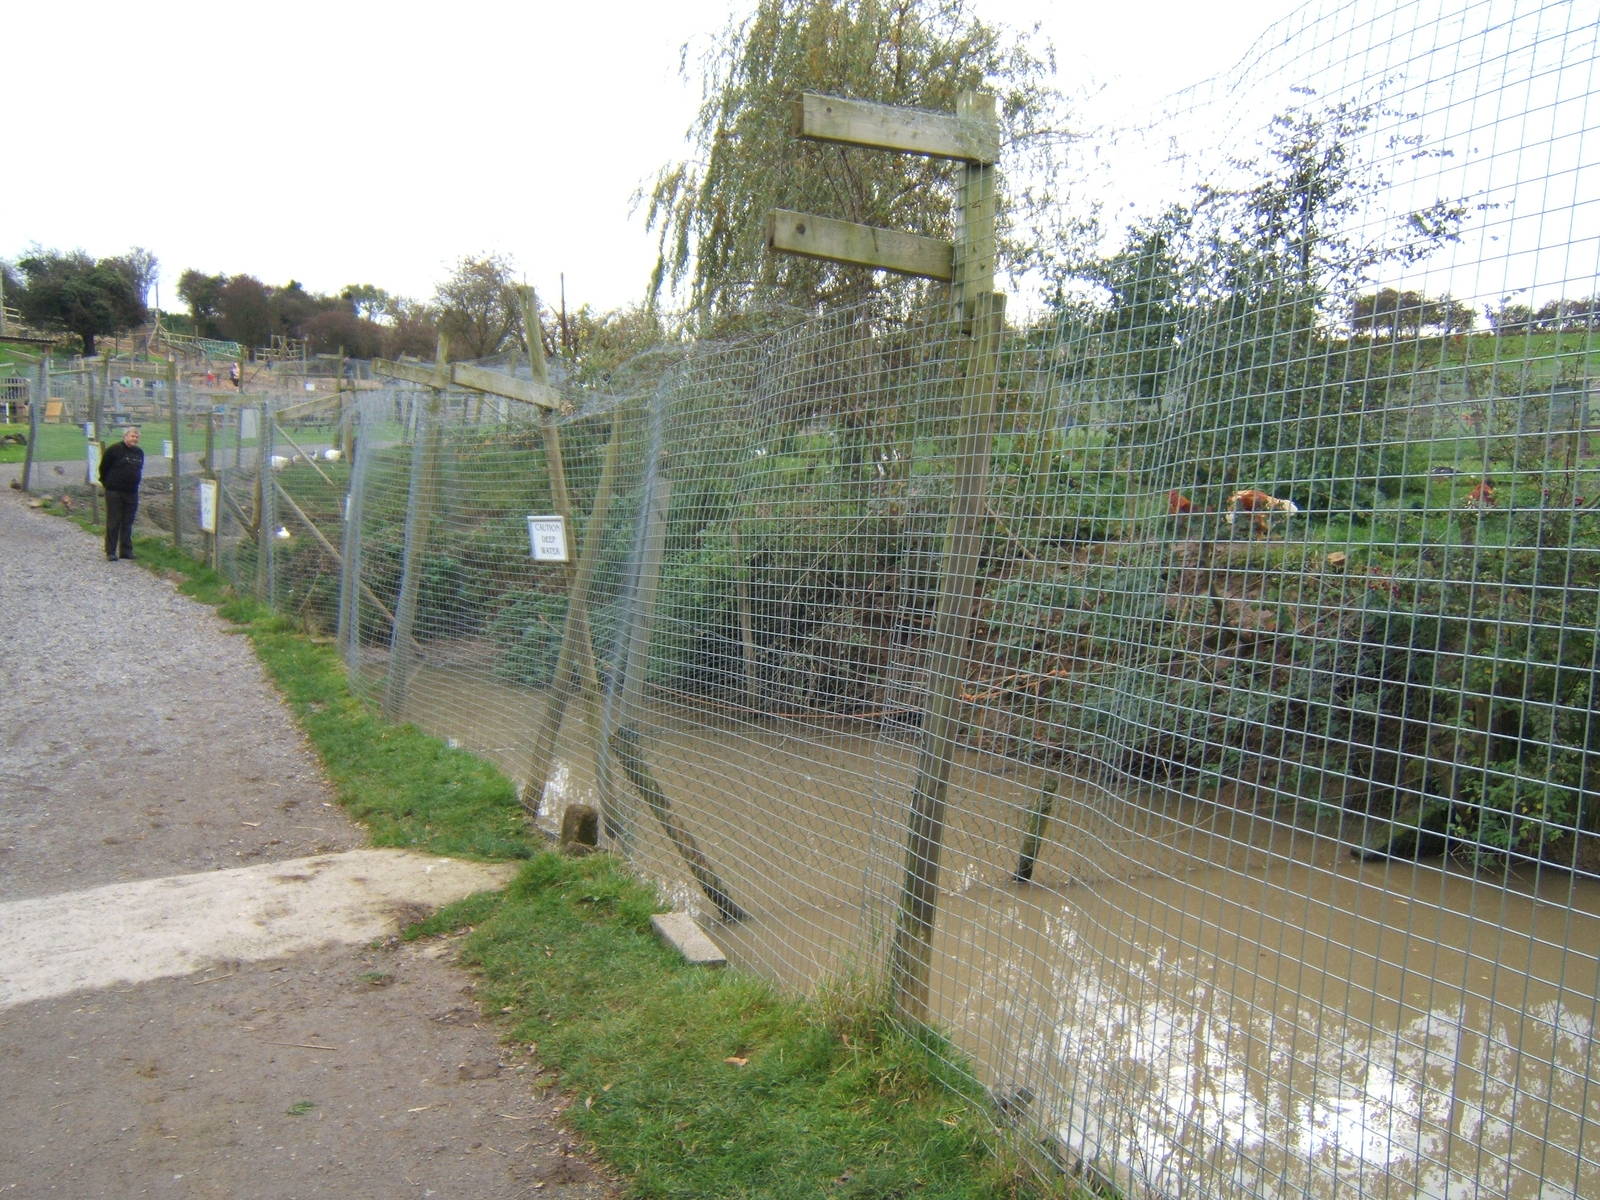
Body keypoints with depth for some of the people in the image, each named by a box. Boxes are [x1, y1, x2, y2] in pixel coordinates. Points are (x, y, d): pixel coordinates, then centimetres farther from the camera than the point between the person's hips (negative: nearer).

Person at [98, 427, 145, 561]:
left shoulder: (139, 452, 10)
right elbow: (103, 467, -1)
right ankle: (110, 552, 4)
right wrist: (106, 483, 6)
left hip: (132, 493, 5)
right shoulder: (114, 449, -9)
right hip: (114, 492, -5)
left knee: (128, 523, 9)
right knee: (113, 523, -1)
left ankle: (126, 550, 15)